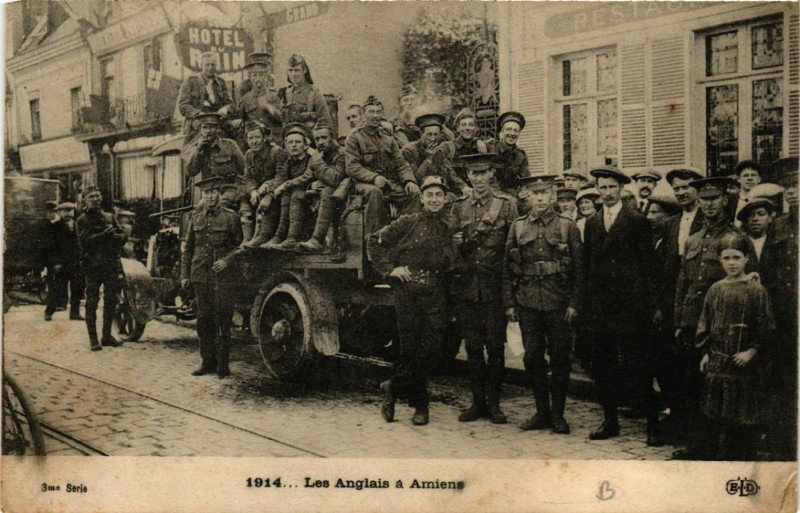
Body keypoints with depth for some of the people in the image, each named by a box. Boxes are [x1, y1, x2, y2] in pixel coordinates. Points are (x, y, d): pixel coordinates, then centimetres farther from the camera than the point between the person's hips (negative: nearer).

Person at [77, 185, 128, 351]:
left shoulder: (110, 217, 16)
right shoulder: (82, 220, 2)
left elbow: (124, 236, 9)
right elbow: (85, 241, -13)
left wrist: (114, 236, -12)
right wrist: (106, 234, -18)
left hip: (112, 264, 4)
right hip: (93, 266, -4)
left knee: (111, 302, 7)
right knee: (92, 303, -4)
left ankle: (107, 336, 17)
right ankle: (93, 339, 1)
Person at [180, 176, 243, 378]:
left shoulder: (230, 217, 2)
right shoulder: (196, 218, 12)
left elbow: (239, 245, 4)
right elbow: (187, 248, 15)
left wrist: (226, 260, -12)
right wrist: (184, 274, 9)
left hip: (223, 276, -4)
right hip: (200, 276, 4)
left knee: (223, 320, -2)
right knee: (204, 320, 8)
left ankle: (223, 365, 5)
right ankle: (207, 361, 18)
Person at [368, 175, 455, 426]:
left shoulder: (450, 228, 10)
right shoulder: (408, 223, 2)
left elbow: (450, 265, 19)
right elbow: (374, 241, 5)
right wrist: (389, 269, -2)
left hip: (435, 295, 2)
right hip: (407, 292, -2)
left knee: (431, 351, -5)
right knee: (410, 349, 0)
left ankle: (393, 388, 13)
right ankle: (420, 406, 15)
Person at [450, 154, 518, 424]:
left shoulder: (506, 204, 2)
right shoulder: (459, 206, 10)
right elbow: (452, 246, 14)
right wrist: (457, 244, -8)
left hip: (494, 286, -2)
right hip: (466, 286, 2)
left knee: (495, 346, 1)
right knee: (472, 346, 7)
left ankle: (494, 402, 12)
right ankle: (478, 401, 17)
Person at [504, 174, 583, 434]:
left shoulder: (568, 226, 2)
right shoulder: (517, 227, 8)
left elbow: (578, 269, 1)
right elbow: (508, 268, 10)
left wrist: (573, 304, -5)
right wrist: (509, 303, 4)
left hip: (559, 304, -2)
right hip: (527, 304, 2)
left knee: (560, 359, 3)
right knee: (532, 358, 5)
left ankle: (558, 415, 14)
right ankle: (542, 412, 18)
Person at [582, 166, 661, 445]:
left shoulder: (637, 221, 0)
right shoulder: (591, 223, 14)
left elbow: (648, 262, -2)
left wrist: (646, 302, -7)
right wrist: (586, 302, 9)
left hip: (630, 304, -5)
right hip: (599, 305, 5)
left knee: (636, 367, -5)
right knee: (602, 366, 8)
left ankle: (652, 423, 5)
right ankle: (610, 420, 19)